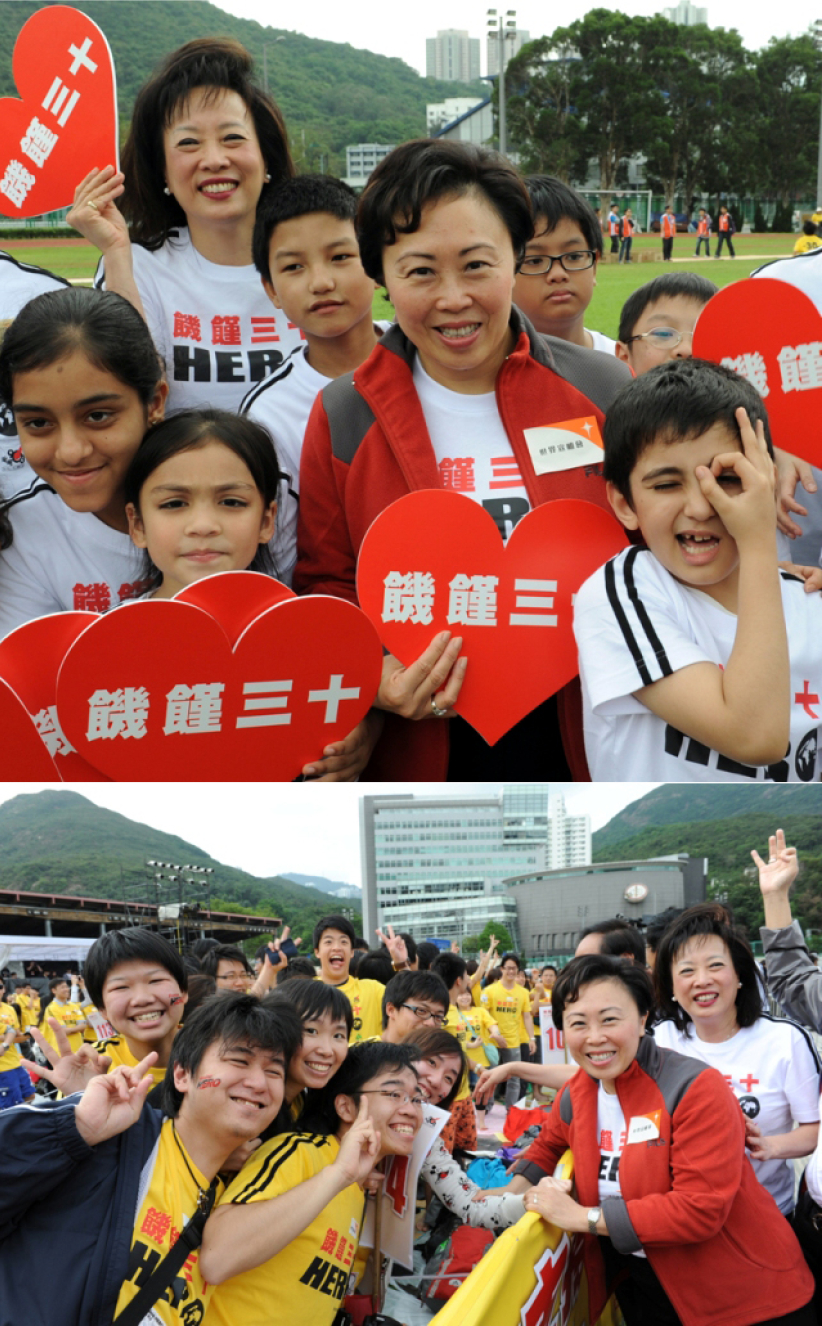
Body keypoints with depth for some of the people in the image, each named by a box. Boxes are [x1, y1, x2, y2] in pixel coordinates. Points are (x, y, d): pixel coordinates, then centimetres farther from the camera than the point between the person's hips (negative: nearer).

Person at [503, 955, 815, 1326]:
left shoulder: (694, 1088, -22)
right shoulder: (575, 1095, -2)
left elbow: (702, 1208, -28)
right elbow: (548, 1147, 20)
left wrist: (581, 1217, -24)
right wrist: (512, 1195, -1)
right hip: (641, 1290, 5)